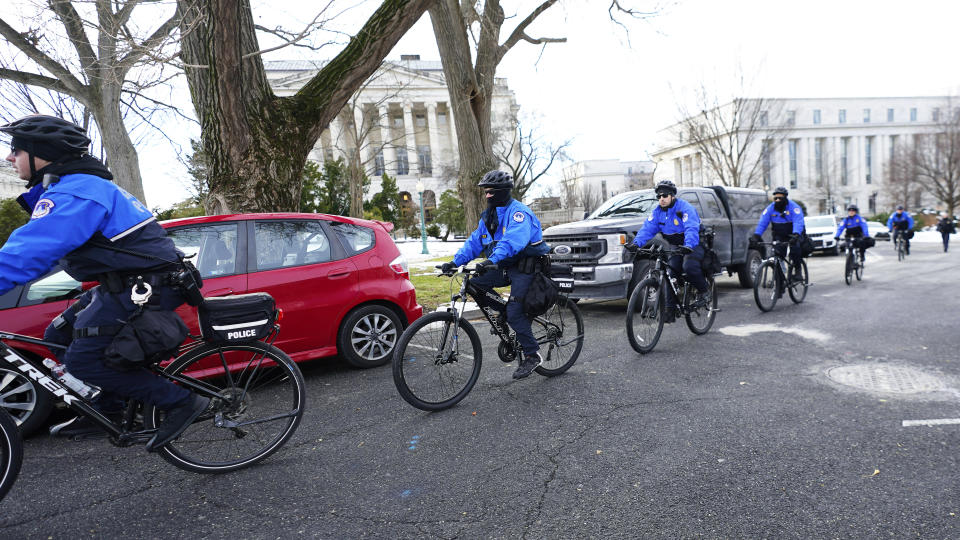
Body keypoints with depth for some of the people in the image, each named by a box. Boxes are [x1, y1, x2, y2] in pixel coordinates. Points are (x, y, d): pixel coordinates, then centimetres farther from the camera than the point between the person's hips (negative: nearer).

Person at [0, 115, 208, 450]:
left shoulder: (73, 194, -16)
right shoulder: (78, 186, 17)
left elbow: (27, 254, -24)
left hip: (146, 286, -10)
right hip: (124, 283, 10)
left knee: (82, 359, -10)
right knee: (59, 336, 16)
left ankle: (181, 403, -6)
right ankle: (107, 406, 25)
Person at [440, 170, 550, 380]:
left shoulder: (519, 212, -16)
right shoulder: (489, 215, 12)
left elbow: (513, 240, -34)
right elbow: (474, 242, 7)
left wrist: (492, 260, -48)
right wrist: (455, 262, -6)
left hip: (526, 267, -8)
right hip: (505, 267, 8)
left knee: (514, 312, -17)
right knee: (475, 284, -8)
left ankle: (532, 355, -1)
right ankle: (504, 317, 10)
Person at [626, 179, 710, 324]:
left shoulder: (685, 208, -17)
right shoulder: (657, 212, 2)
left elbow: (692, 229, -31)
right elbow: (647, 229, -9)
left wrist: (688, 246, -50)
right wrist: (636, 243, -28)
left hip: (695, 245, -6)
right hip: (677, 248, 6)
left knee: (689, 266, -33)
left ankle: (704, 291, -4)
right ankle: (670, 310, -6)